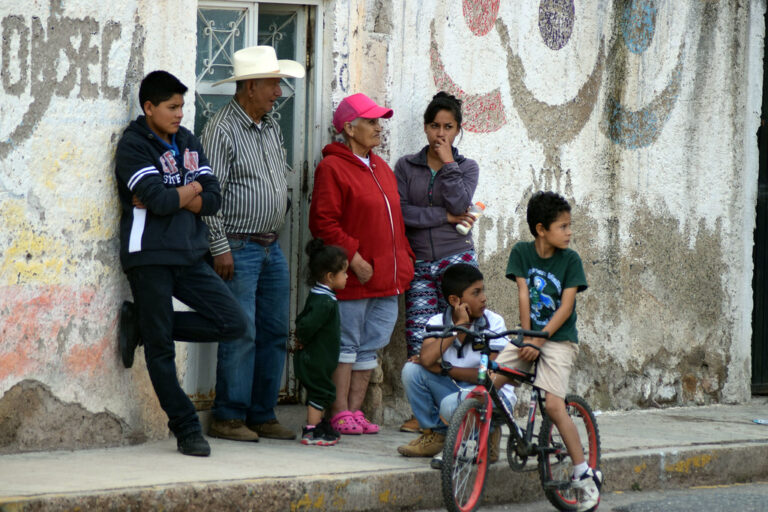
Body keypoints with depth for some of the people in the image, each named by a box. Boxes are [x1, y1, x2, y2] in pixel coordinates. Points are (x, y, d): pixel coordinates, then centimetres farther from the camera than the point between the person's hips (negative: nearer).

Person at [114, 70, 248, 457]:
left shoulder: (187, 142, 13)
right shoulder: (133, 145, -6)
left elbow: (213, 199, 4)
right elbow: (158, 199, -20)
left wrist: (171, 198, -10)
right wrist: (192, 190, -1)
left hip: (189, 257, 6)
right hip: (150, 258, -6)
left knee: (232, 323, -3)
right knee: (161, 350, -2)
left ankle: (143, 326, 9)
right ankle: (187, 431, 7)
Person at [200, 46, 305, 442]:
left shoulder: (271, 127, 14)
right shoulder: (222, 129, -11)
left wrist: (278, 224, 16)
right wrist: (220, 248, -18)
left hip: (272, 247, 8)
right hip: (238, 248, -8)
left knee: (275, 333, 8)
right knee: (241, 334, -9)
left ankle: (262, 415, 15)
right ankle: (228, 418, -2)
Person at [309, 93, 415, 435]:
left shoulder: (381, 168, 19)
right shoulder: (332, 168, -8)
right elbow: (323, 223, -14)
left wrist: (404, 258, 15)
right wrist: (354, 257, -18)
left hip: (387, 278, 8)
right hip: (352, 278, -8)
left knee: (371, 346, 9)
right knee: (346, 344, -4)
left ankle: (355, 410, 15)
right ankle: (340, 415, 0)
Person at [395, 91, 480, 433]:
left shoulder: (465, 168, 8)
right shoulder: (407, 166, 9)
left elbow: (458, 204, -11)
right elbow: (401, 212, -5)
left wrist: (448, 162, -6)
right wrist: (444, 217, -8)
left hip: (456, 258, -1)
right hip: (419, 262, 1)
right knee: (419, 340, -5)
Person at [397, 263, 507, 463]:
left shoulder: (493, 322, -11)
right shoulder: (438, 322, -4)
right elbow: (427, 358, -25)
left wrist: (444, 369, -18)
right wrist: (460, 325, -23)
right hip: (455, 390, 4)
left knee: (452, 405, -35)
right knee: (412, 370, -16)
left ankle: (489, 433, -2)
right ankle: (434, 435, 0)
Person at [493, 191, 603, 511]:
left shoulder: (570, 260, -6)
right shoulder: (522, 252, 0)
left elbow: (565, 306, -10)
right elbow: (523, 294, -3)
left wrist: (539, 340, -17)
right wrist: (526, 337, -9)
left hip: (558, 338, -3)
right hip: (530, 335, 4)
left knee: (554, 405, -16)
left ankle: (585, 475, -9)